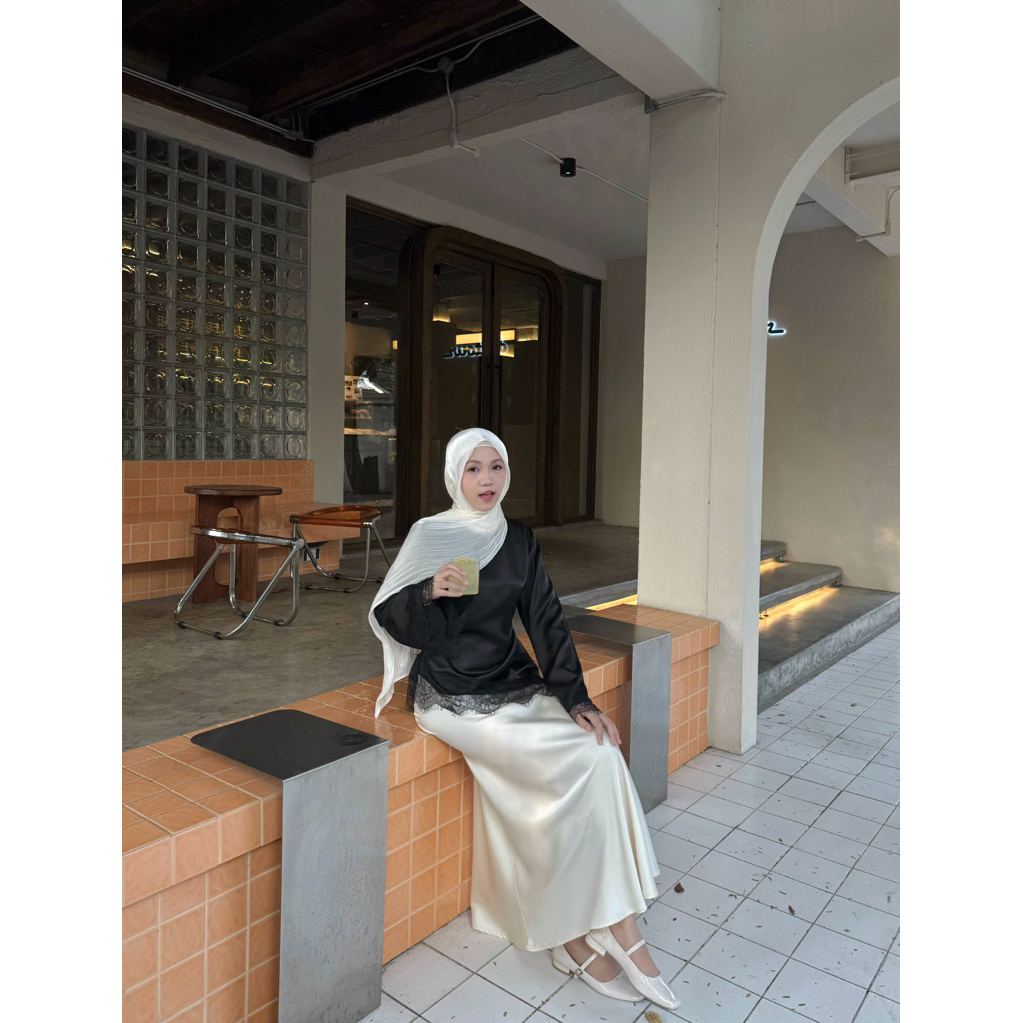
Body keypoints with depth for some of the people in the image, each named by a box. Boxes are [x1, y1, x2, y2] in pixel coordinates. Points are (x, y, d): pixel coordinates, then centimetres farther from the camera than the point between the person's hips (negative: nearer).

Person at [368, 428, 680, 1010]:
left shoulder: (520, 540, 8)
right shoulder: (430, 536, -5)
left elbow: (547, 620, 2)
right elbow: (389, 620, -6)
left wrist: (576, 698, -9)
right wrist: (429, 592, -27)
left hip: (513, 683, 5)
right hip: (454, 695, -5)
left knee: (603, 753, -18)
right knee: (580, 762, -20)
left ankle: (614, 924, -5)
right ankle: (575, 935, -3)